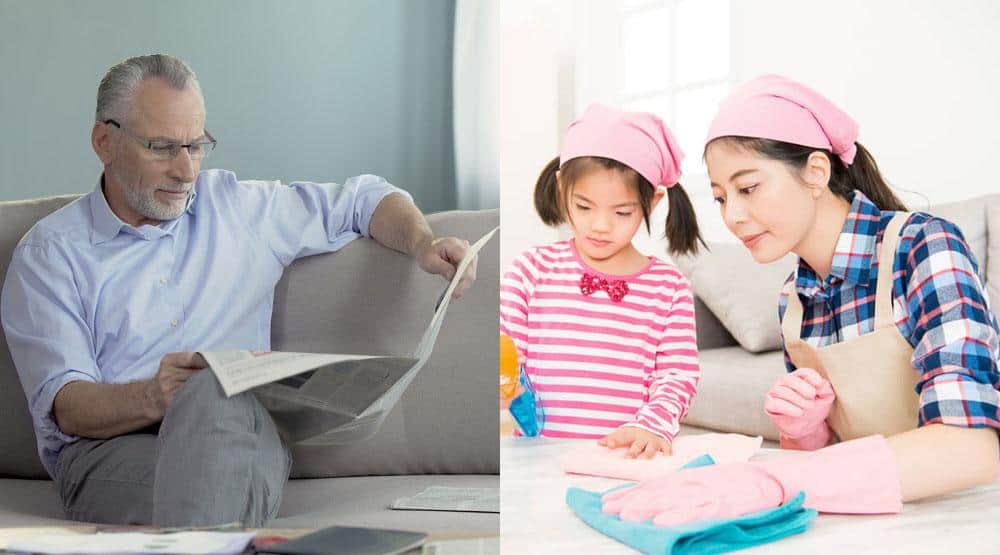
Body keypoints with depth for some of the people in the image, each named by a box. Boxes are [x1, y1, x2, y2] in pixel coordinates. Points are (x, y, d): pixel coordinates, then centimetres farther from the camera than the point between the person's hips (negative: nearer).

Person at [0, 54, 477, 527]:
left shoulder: (236, 205, 23)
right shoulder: (49, 252, 12)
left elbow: (361, 199, 32)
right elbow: (64, 405, 0)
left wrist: (422, 244, 9)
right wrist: (153, 398, -22)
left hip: (243, 429, 3)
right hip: (112, 449, -2)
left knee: (212, 392, -38)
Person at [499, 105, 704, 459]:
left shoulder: (669, 287, 9)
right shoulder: (533, 269, 8)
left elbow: (678, 376, 4)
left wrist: (651, 426, -13)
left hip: (629, 458, 2)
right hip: (541, 456, -2)